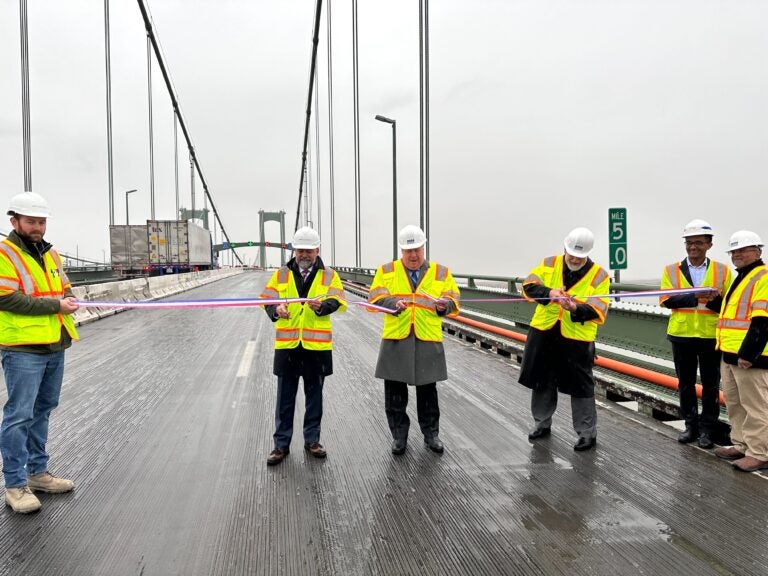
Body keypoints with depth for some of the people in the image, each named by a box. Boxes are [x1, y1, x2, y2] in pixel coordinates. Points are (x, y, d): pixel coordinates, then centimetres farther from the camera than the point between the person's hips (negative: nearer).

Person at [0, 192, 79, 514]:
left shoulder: (51, 253, 14)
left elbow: (66, 291, 17)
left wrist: (68, 301, -6)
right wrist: (55, 306, -17)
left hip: (55, 346, 8)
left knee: (42, 411, 16)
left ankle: (37, 472, 29)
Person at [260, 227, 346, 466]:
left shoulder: (329, 275, 4)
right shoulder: (281, 275, 7)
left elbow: (336, 301, -9)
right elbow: (267, 299, 2)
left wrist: (321, 305, -30)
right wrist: (276, 309, -21)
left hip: (317, 345, 0)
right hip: (287, 345, 1)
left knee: (314, 395, 11)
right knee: (285, 397, 7)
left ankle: (312, 440, 26)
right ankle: (281, 444, 18)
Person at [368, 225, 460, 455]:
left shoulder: (440, 272, 7)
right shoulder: (386, 271, 4)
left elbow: (453, 301, 6)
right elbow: (375, 298, -5)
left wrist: (444, 304, -17)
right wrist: (394, 303, -23)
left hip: (428, 340, 0)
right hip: (396, 339, 0)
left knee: (427, 390, 11)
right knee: (395, 391, 7)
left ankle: (431, 434, 27)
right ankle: (399, 435, 22)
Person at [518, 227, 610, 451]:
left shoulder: (599, 275, -6)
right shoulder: (549, 264, 2)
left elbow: (597, 311, -12)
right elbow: (529, 286, -6)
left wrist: (576, 308, -31)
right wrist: (549, 292, -24)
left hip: (577, 338, -3)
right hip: (543, 334, 4)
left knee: (581, 388, 2)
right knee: (541, 382, 16)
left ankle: (588, 433, 18)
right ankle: (542, 424, 36)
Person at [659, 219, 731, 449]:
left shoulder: (722, 270, 2)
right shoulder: (671, 270, 1)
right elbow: (666, 300, -10)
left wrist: (714, 299, -22)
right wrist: (695, 296, -23)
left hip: (711, 336, -1)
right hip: (682, 335, 1)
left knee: (710, 385, 7)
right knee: (685, 383, 11)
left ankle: (707, 428, 19)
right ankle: (691, 425, 24)